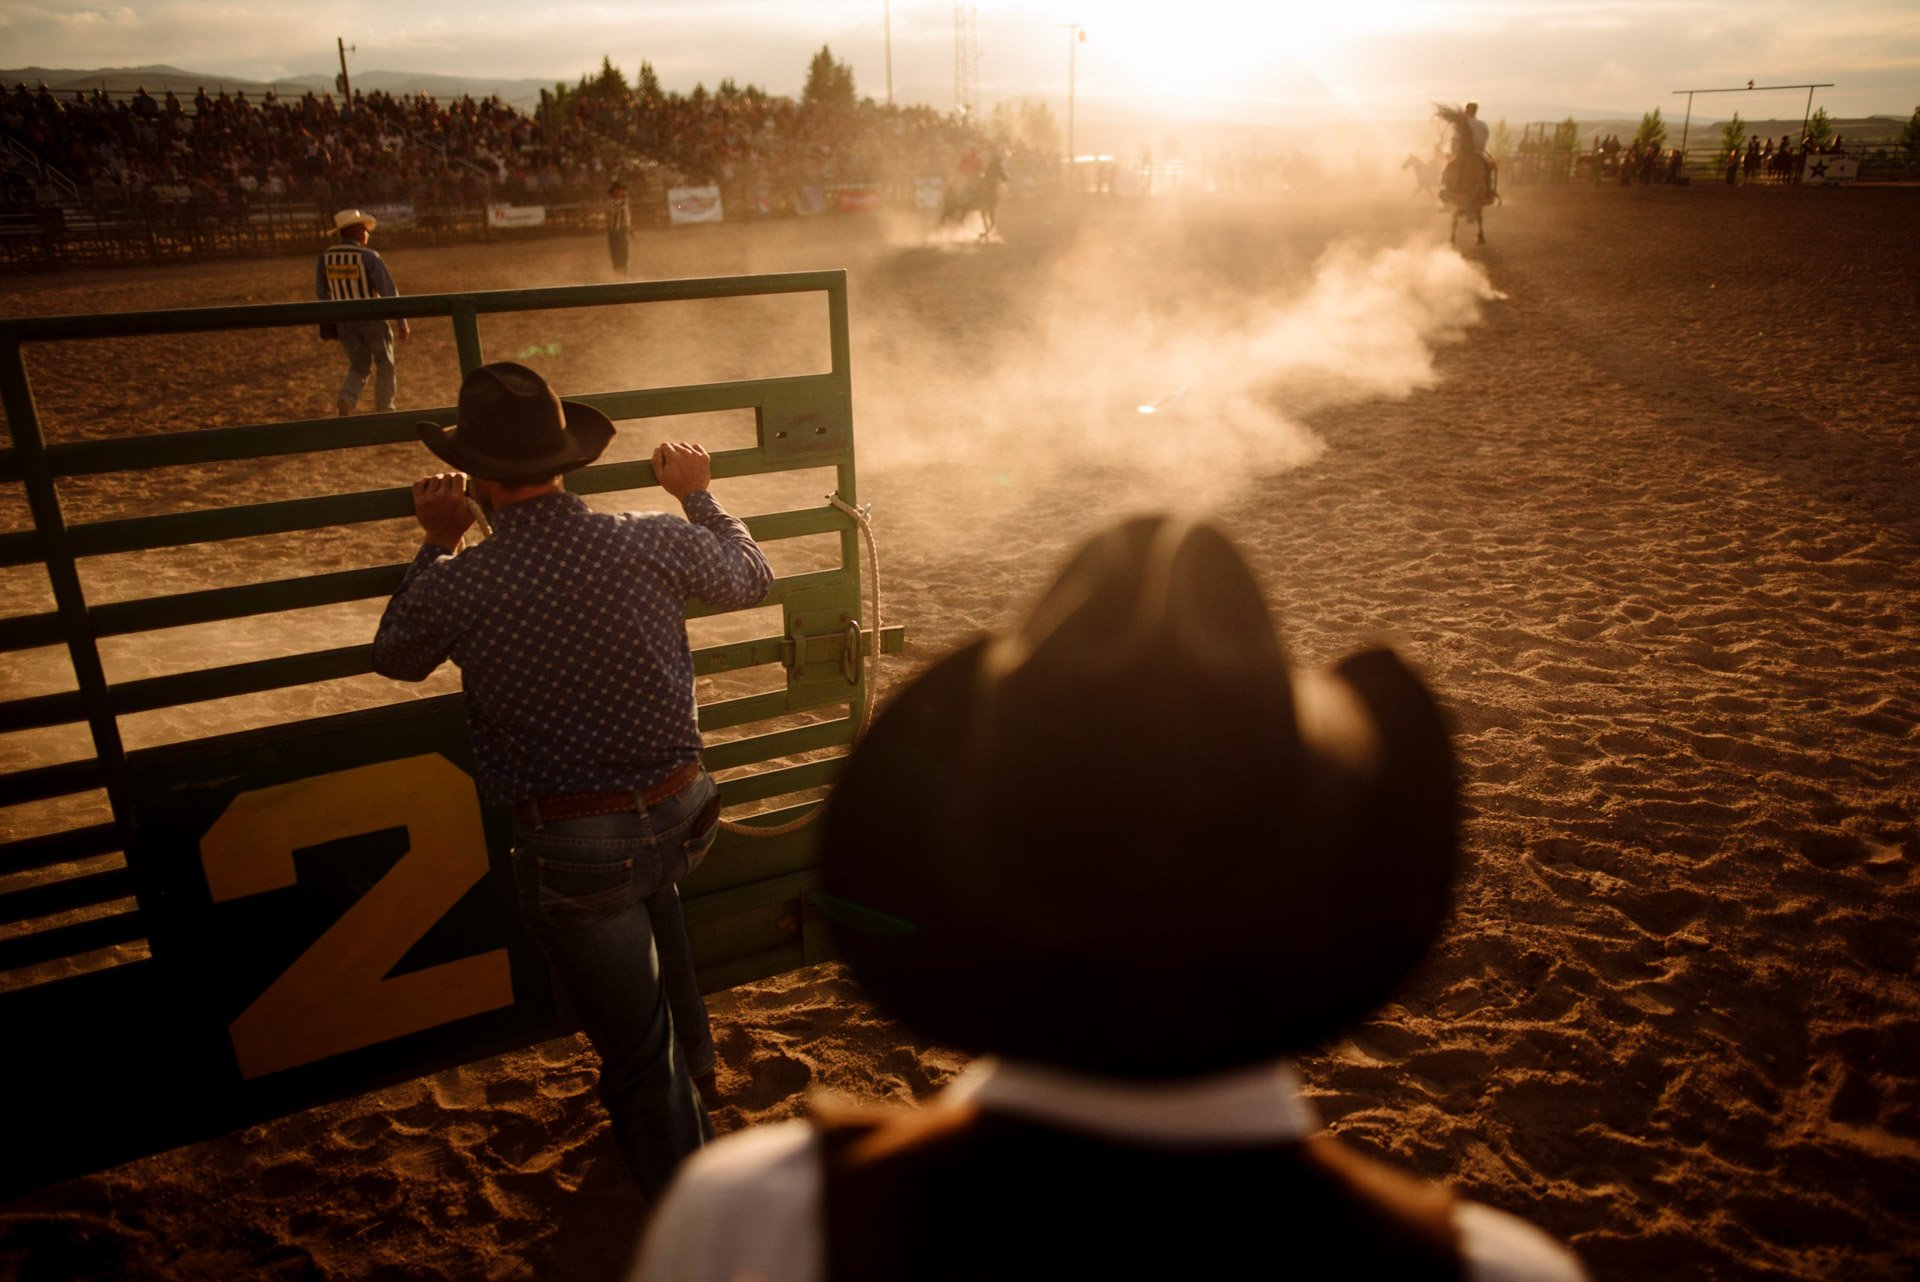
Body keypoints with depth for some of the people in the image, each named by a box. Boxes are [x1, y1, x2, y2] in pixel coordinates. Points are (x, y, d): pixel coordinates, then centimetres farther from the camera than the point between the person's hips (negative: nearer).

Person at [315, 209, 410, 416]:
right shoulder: (368, 257, -15)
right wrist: (403, 322, -10)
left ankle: (345, 400, -11)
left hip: (343, 321, 4)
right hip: (372, 319, -4)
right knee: (384, 364, 14)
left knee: (359, 365, 15)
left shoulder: (325, 256, 0)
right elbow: (389, 292, -16)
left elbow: (321, 292, 8)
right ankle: (384, 410, 18)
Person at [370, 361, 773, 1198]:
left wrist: (437, 545, 18)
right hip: (677, 812, 4)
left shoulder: (454, 586, -15)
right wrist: (697, 494, 23)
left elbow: (394, 659, 10)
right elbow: (752, 578, 10)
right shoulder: (654, 544, -12)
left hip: (570, 848, -4)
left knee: (636, 1045, 13)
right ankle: (692, 1061, 60)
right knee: (654, 896, 38)